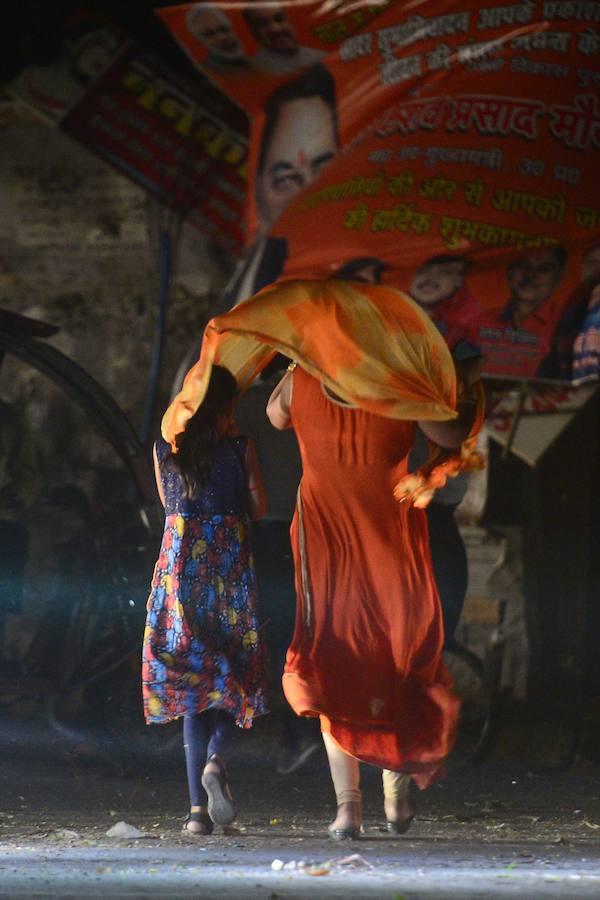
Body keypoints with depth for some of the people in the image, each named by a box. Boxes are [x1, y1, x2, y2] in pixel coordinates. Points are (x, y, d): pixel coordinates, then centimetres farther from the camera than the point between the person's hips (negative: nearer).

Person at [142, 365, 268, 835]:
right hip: (231, 563, -2)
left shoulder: (164, 451, 5)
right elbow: (258, 507, 5)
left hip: (179, 562, 2)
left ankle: (199, 806, -4)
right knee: (233, 673, 9)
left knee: (191, 676, 4)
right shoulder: (240, 449, -3)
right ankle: (217, 759, -22)